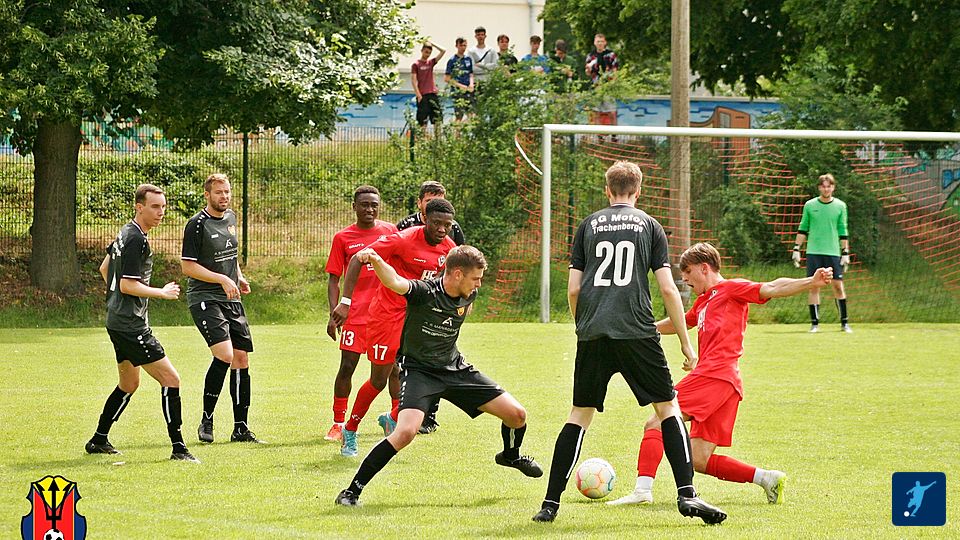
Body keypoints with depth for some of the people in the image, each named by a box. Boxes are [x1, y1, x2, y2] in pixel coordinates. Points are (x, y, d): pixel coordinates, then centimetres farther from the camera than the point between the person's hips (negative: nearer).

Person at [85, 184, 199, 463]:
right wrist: (163, 293, -10)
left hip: (118, 322, 11)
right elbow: (128, 285, -21)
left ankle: (98, 440, 29)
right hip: (131, 326, -11)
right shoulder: (136, 240, -18)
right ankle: (178, 448, -14)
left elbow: (104, 268, 27)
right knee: (171, 379, -12)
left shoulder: (125, 233, 13)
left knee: (129, 384, 22)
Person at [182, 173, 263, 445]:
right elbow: (188, 266, -13)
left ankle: (241, 428, 11)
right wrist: (222, 279, -19)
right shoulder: (197, 225, -11)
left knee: (241, 359, 5)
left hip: (232, 300, 8)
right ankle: (206, 420, -10)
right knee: (224, 354, -23)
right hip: (204, 299, -8)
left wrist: (239, 278, 14)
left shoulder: (231, 218, 13)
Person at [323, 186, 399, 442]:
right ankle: (338, 423, 4)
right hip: (356, 313, -2)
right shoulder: (343, 238, 2)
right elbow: (334, 279, 3)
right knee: (347, 366, -5)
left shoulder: (390, 231, 7)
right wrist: (333, 313, -6)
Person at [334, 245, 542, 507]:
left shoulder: (467, 296, -5)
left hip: (454, 368, 6)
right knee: (406, 432, -30)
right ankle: (352, 490, -18)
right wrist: (375, 260, -66)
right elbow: (395, 282, -48)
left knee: (517, 414, 4)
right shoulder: (424, 292, -25)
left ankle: (511, 456, 41)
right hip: (418, 370, -6)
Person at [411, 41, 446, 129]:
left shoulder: (431, 62, 14)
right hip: (422, 95, -4)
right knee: (423, 121, -4)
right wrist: (418, 95, -12)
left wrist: (432, 44, 10)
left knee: (438, 119, -2)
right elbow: (414, 81, -4)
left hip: (433, 94, 5)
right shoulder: (416, 65, 1)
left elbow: (443, 51, 13)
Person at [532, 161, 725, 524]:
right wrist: (685, 343, 9)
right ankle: (686, 494, -6)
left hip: (593, 334, 2)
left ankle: (550, 503, 5)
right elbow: (668, 289, 3)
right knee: (668, 407, 7)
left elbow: (573, 289, 9)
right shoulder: (649, 226, 9)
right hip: (637, 332, -2)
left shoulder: (589, 225, 14)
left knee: (580, 415, 10)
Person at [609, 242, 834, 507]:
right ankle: (766, 478, -2)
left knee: (656, 424, -13)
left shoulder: (731, 288, 6)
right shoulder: (703, 302, 31)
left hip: (714, 374, -9)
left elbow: (770, 289, -6)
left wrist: (811, 282, -21)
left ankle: (643, 490, -25)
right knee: (699, 461, 2)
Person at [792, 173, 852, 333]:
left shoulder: (840, 206, 5)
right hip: (813, 252, 0)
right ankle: (815, 323, 3)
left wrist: (845, 253, 3)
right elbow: (802, 229, 10)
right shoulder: (810, 205, 5)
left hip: (833, 252, 0)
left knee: (838, 285, -2)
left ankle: (844, 322, 6)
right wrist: (796, 249, 5)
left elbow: (843, 232, 7)